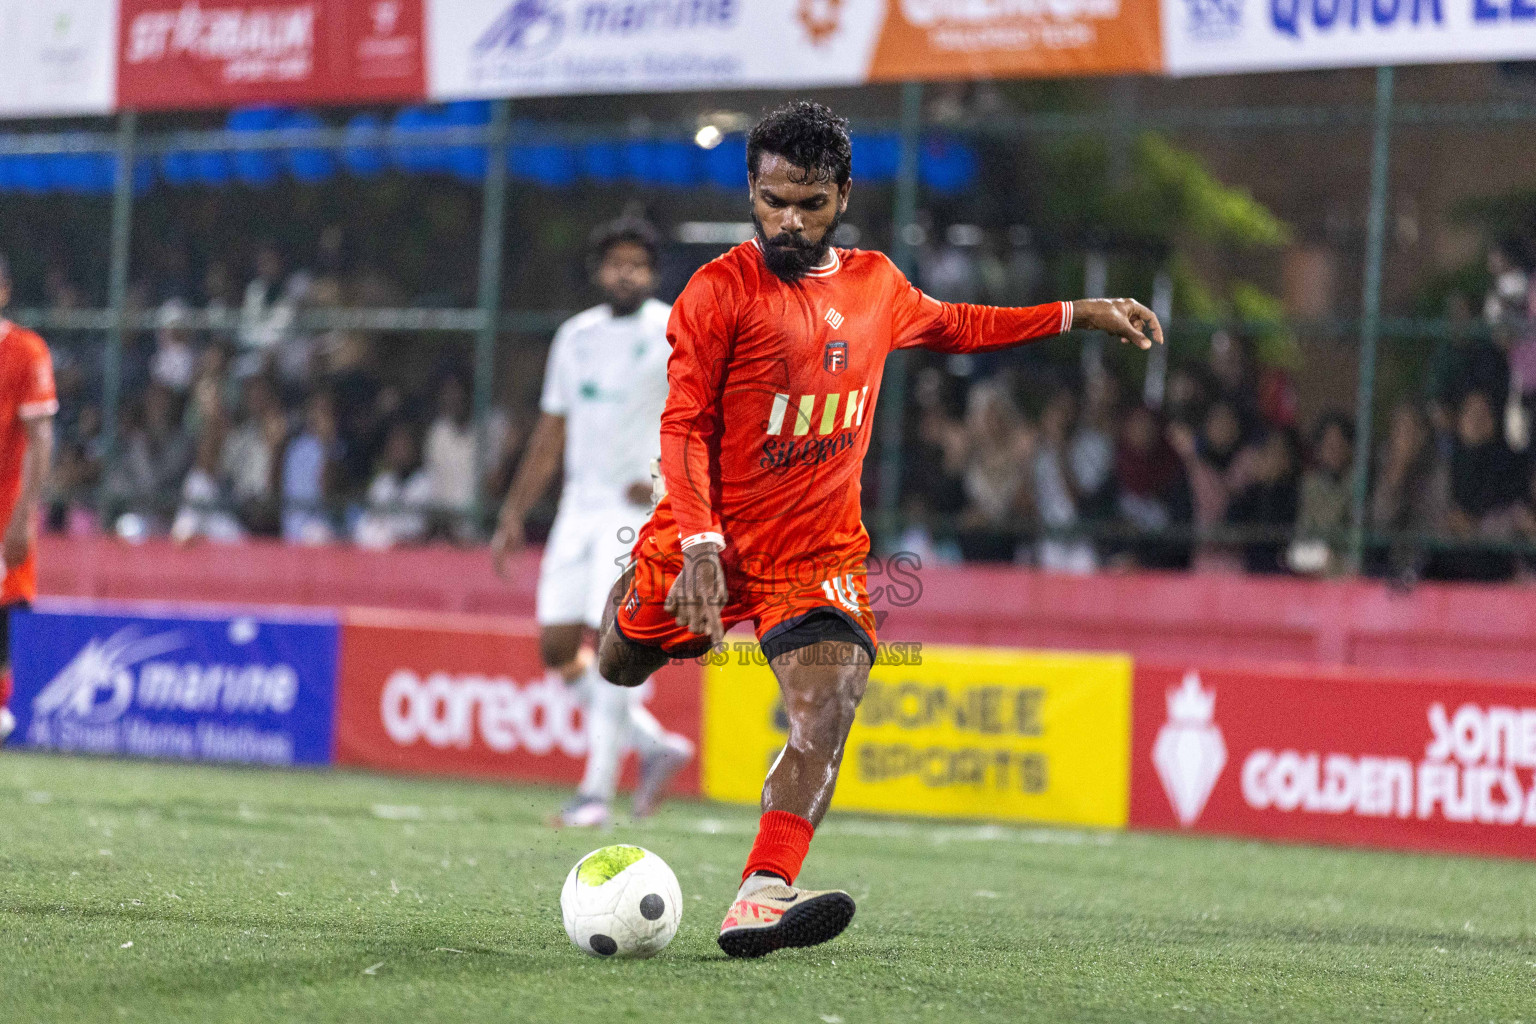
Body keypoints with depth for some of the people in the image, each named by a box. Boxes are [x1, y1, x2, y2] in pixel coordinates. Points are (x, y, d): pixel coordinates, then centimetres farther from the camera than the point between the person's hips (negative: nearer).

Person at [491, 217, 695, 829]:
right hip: (581, 504, 6)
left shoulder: (675, 334, -4)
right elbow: (550, 438, 19)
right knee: (558, 648, 0)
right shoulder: (576, 336, 14)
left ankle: (598, 789, -10)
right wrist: (514, 515, 17)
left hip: (642, 509, -6)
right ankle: (655, 745, 16)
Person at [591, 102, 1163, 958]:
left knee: (828, 709, -22)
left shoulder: (875, 285, 7)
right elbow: (685, 426, -16)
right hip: (711, 547, -2)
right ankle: (638, 593, 56)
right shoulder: (721, 291, -11)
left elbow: (953, 325, 29)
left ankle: (762, 900, -34)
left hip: (819, 558, 2)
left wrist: (1080, 314, 25)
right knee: (621, 668, 17)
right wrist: (698, 543, -30)